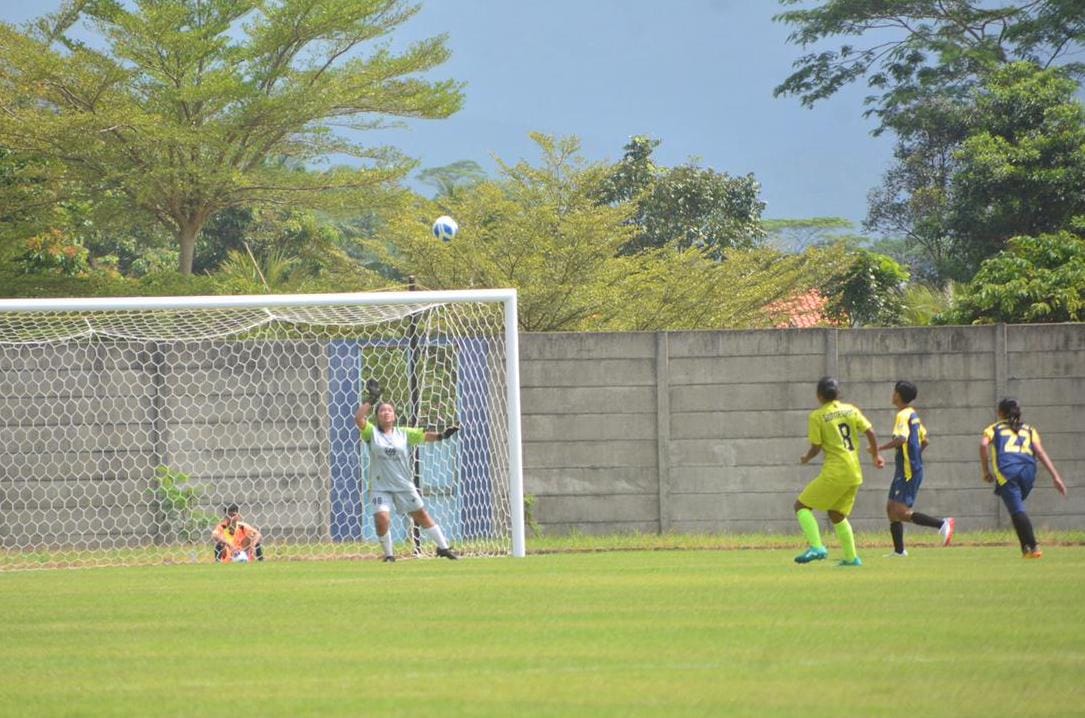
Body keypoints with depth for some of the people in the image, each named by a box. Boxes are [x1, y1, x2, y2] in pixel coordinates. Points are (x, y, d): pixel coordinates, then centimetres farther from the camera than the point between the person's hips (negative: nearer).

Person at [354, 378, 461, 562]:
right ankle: (388, 554, 2)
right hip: (380, 487, -2)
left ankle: (443, 547, 21)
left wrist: (441, 435, -20)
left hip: (404, 485, 2)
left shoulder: (404, 433, 3)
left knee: (421, 515, 9)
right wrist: (370, 400, -14)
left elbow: (423, 436, -4)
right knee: (382, 518, -18)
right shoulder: (372, 433, -1)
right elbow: (359, 419, -14)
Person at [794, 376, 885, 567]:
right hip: (855, 474, 6)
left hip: (835, 473, -6)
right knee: (837, 515, 21)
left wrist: (806, 458, 14)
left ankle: (816, 547, -13)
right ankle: (851, 557, 16)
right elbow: (870, 433, 4)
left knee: (801, 506, 3)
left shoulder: (817, 416, -6)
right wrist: (876, 455, 18)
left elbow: (816, 447, -7)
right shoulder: (851, 410, 9)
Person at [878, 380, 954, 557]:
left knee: (901, 512, -14)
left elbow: (901, 438, -29)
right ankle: (899, 550, 13)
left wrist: (879, 449, -23)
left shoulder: (903, 415, -14)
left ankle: (942, 524, -19)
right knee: (891, 508, 12)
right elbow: (924, 440, 22)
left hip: (908, 471, -10)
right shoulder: (913, 414, 15)